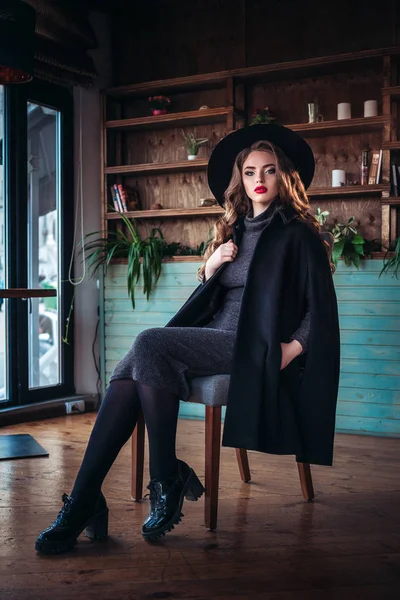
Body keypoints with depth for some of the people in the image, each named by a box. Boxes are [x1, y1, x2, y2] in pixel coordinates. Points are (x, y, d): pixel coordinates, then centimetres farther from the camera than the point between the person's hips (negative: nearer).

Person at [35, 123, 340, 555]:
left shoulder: (297, 234, 5)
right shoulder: (232, 231, 23)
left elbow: (322, 307, 0)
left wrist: (293, 347, -15)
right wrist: (210, 269, 5)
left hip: (253, 346, -6)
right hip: (213, 339, 6)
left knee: (150, 344, -29)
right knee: (127, 375, -22)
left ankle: (168, 483, -21)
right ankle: (84, 503, -27)